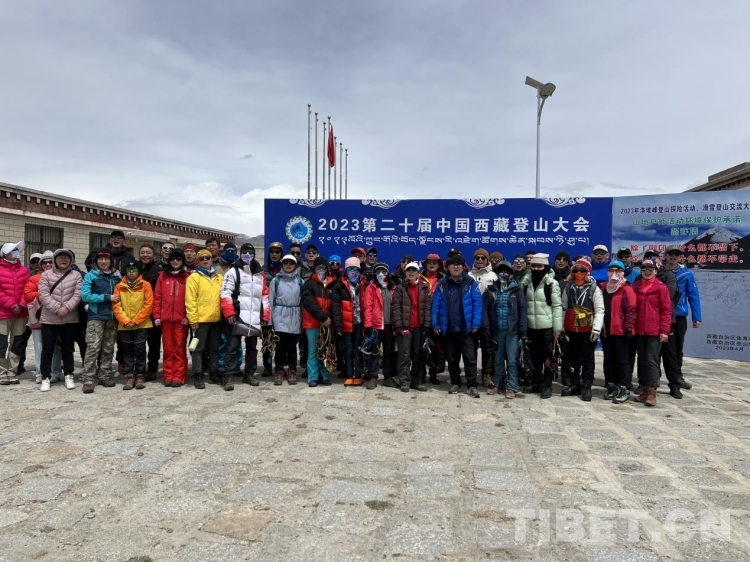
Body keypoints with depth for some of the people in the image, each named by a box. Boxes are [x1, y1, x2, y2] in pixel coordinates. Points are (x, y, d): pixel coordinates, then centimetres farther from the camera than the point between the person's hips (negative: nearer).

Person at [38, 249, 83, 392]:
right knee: (47, 349, 4)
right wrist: (57, 308, -17)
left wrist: (66, 307, -18)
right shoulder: (46, 275, 2)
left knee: (67, 349, 10)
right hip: (49, 319, 0)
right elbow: (43, 295, -7)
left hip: (70, 319, 1)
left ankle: (68, 376, 19)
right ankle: (45, 378, 13)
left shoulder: (76, 276, 4)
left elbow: (78, 295, -4)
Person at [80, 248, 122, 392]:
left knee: (108, 349, 10)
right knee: (93, 348, -10)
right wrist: (107, 297, -14)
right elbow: (85, 296, -12)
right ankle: (88, 379, -7)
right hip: (96, 317, -4)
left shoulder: (117, 275, 9)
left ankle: (105, 376, 20)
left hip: (112, 317, 4)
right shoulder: (91, 275, -2)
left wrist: (118, 299, 1)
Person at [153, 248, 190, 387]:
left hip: (181, 318, -2)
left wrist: (188, 316, -10)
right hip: (165, 318, 2)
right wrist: (157, 316, 0)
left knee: (180, 347, 1)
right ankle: (168, 376, 12)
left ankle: (178, 377, 4)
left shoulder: (188, 276, 3)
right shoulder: (163, 276, 10)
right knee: (168, 348, 6)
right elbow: (157, 297, 7)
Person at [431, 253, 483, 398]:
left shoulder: (471, 283, -4)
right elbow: (436, 305, 3)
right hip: (448, 329, 3)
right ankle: (455, 383, 27)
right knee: (452, 358, 14)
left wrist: (476, 324, -13)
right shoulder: (442, 284, 3)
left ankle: (472, 386, 7)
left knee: (470, 358, -1)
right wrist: (435, 324, -4)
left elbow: (478, 303, -7)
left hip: (466, 328, -3)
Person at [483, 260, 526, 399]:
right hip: (497, 330, 3)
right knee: (498, 360, 13)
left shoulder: (516, 289, -1)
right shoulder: (491, 289, 4)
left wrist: (522, 330, -9)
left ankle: (511, 388, 7)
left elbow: (522, 309, -3)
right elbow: (485, 308, 2)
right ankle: (499, 385, 24)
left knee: (512, 360, -1)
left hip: (512, 330, -2)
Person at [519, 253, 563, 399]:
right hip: (531, 325, 4)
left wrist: (557, 328, -10)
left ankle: (547, 385, 11)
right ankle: (536, 383, 25)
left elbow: (557, 306, -6)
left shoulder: (552, 283, -5)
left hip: (547, 326, -4)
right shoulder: (526, 281, 6)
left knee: (547, 356, 3)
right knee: (534, 356, 13)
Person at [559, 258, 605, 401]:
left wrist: (596, 328, -16)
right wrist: (561, 327, 9)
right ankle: (574, 385, 23)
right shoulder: (568, 287, 7)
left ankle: (586, 387, 12)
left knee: (588, 359, 5)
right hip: (571, 329, 4)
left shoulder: (594, 288, -5)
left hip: (588, 330, -4)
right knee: (573, 357, 12)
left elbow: (599, 310, -8)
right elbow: (563, 308, 11)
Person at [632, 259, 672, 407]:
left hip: (655, 331, -4)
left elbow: (666, 310, -5)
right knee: (642, 360, 9)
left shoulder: (661, 288, -3)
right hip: (639, 331, 4)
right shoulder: (635, 288, 8)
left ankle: (652, 392, -1)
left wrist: (664, 330, -11)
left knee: (652, 360, -5)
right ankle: (645, 390, 18)